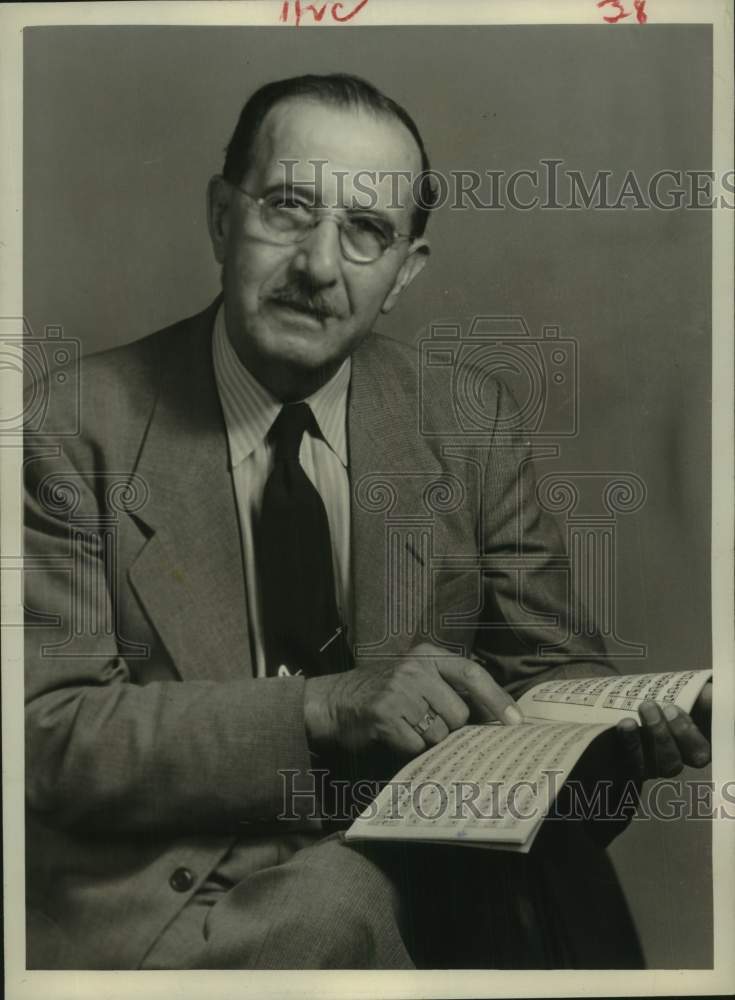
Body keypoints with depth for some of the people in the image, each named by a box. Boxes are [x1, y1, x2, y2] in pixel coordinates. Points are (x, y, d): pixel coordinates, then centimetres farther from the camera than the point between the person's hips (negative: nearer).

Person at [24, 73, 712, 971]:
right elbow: (48, 732, -11)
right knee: (337, 904, -32)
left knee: (555, 864, -26)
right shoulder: (78, 424, -6)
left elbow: (547, 668, 8)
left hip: (419, 874, 4)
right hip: (157, 889, -3)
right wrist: (325, 707, -25)